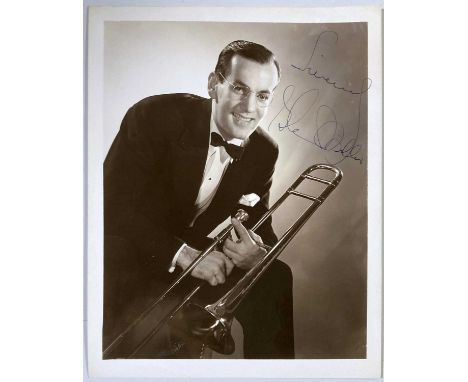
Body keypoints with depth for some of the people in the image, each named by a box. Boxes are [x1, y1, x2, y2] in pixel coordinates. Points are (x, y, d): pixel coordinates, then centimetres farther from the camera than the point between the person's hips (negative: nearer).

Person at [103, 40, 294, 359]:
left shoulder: (264, 151, -5)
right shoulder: (156, 116, -22)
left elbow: (258, 224, -1)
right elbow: (112, 205, -24)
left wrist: (258, 255, -26)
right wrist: (180, 253, -35)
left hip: (192, 253, 5)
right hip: (131, 255, -4)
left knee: (276, 282, -8)